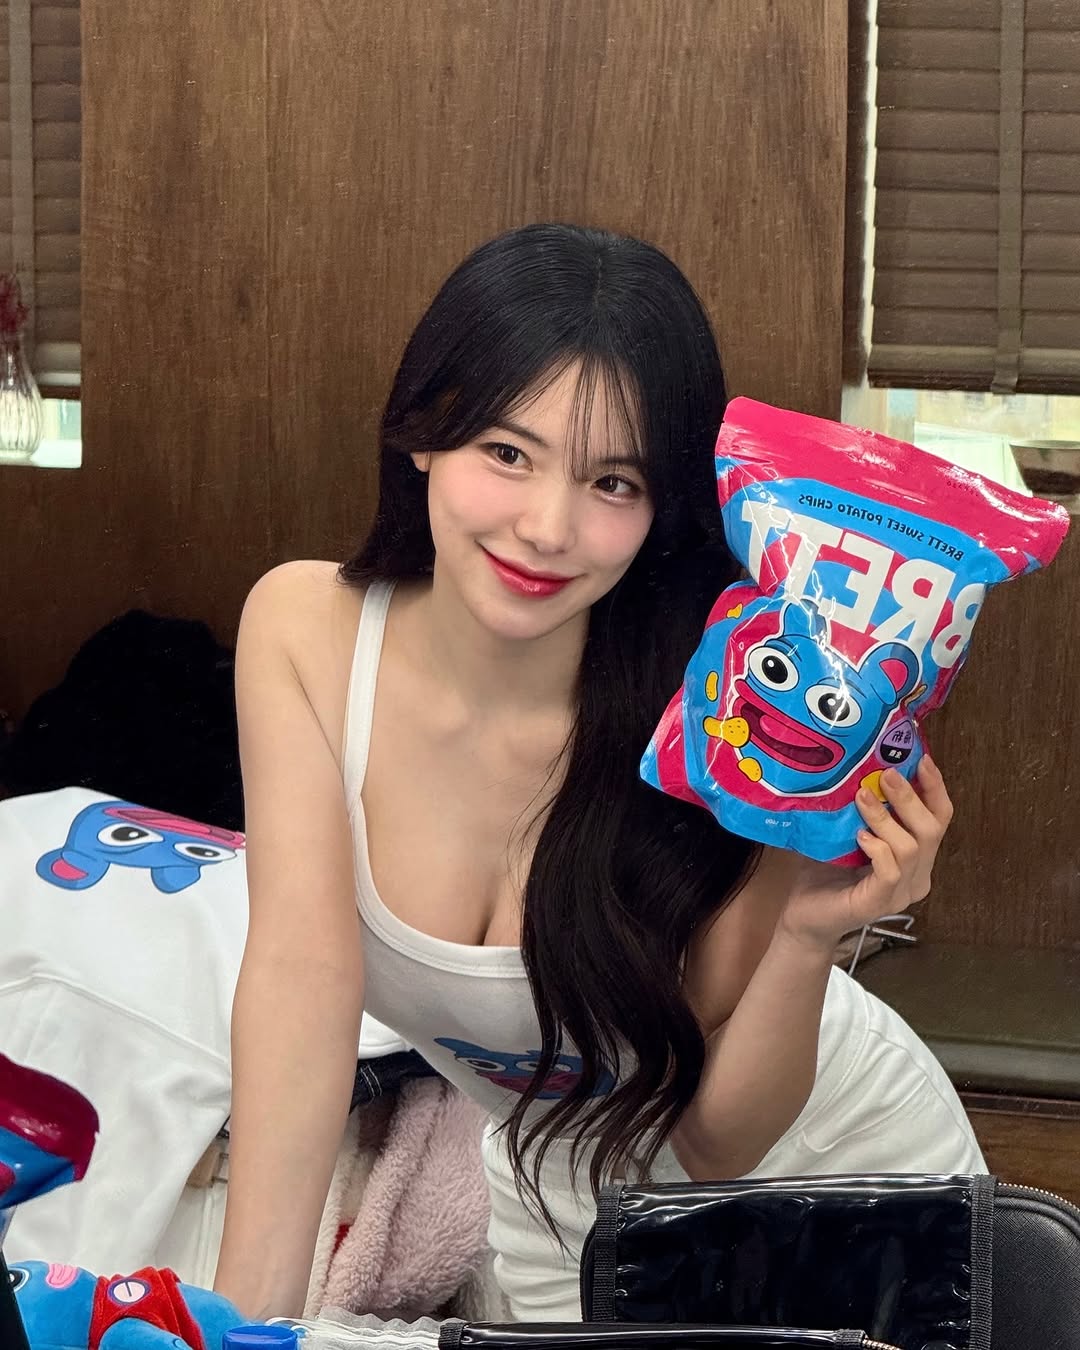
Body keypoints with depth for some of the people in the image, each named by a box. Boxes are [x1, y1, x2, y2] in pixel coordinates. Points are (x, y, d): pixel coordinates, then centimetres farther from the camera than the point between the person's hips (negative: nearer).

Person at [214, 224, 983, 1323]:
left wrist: (809, 934, -40)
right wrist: (244, 1321, -37)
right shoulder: (303, 629, -23)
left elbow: (718, 1136, -22)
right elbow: (302, 977, -28)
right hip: (558, 1200, 2)